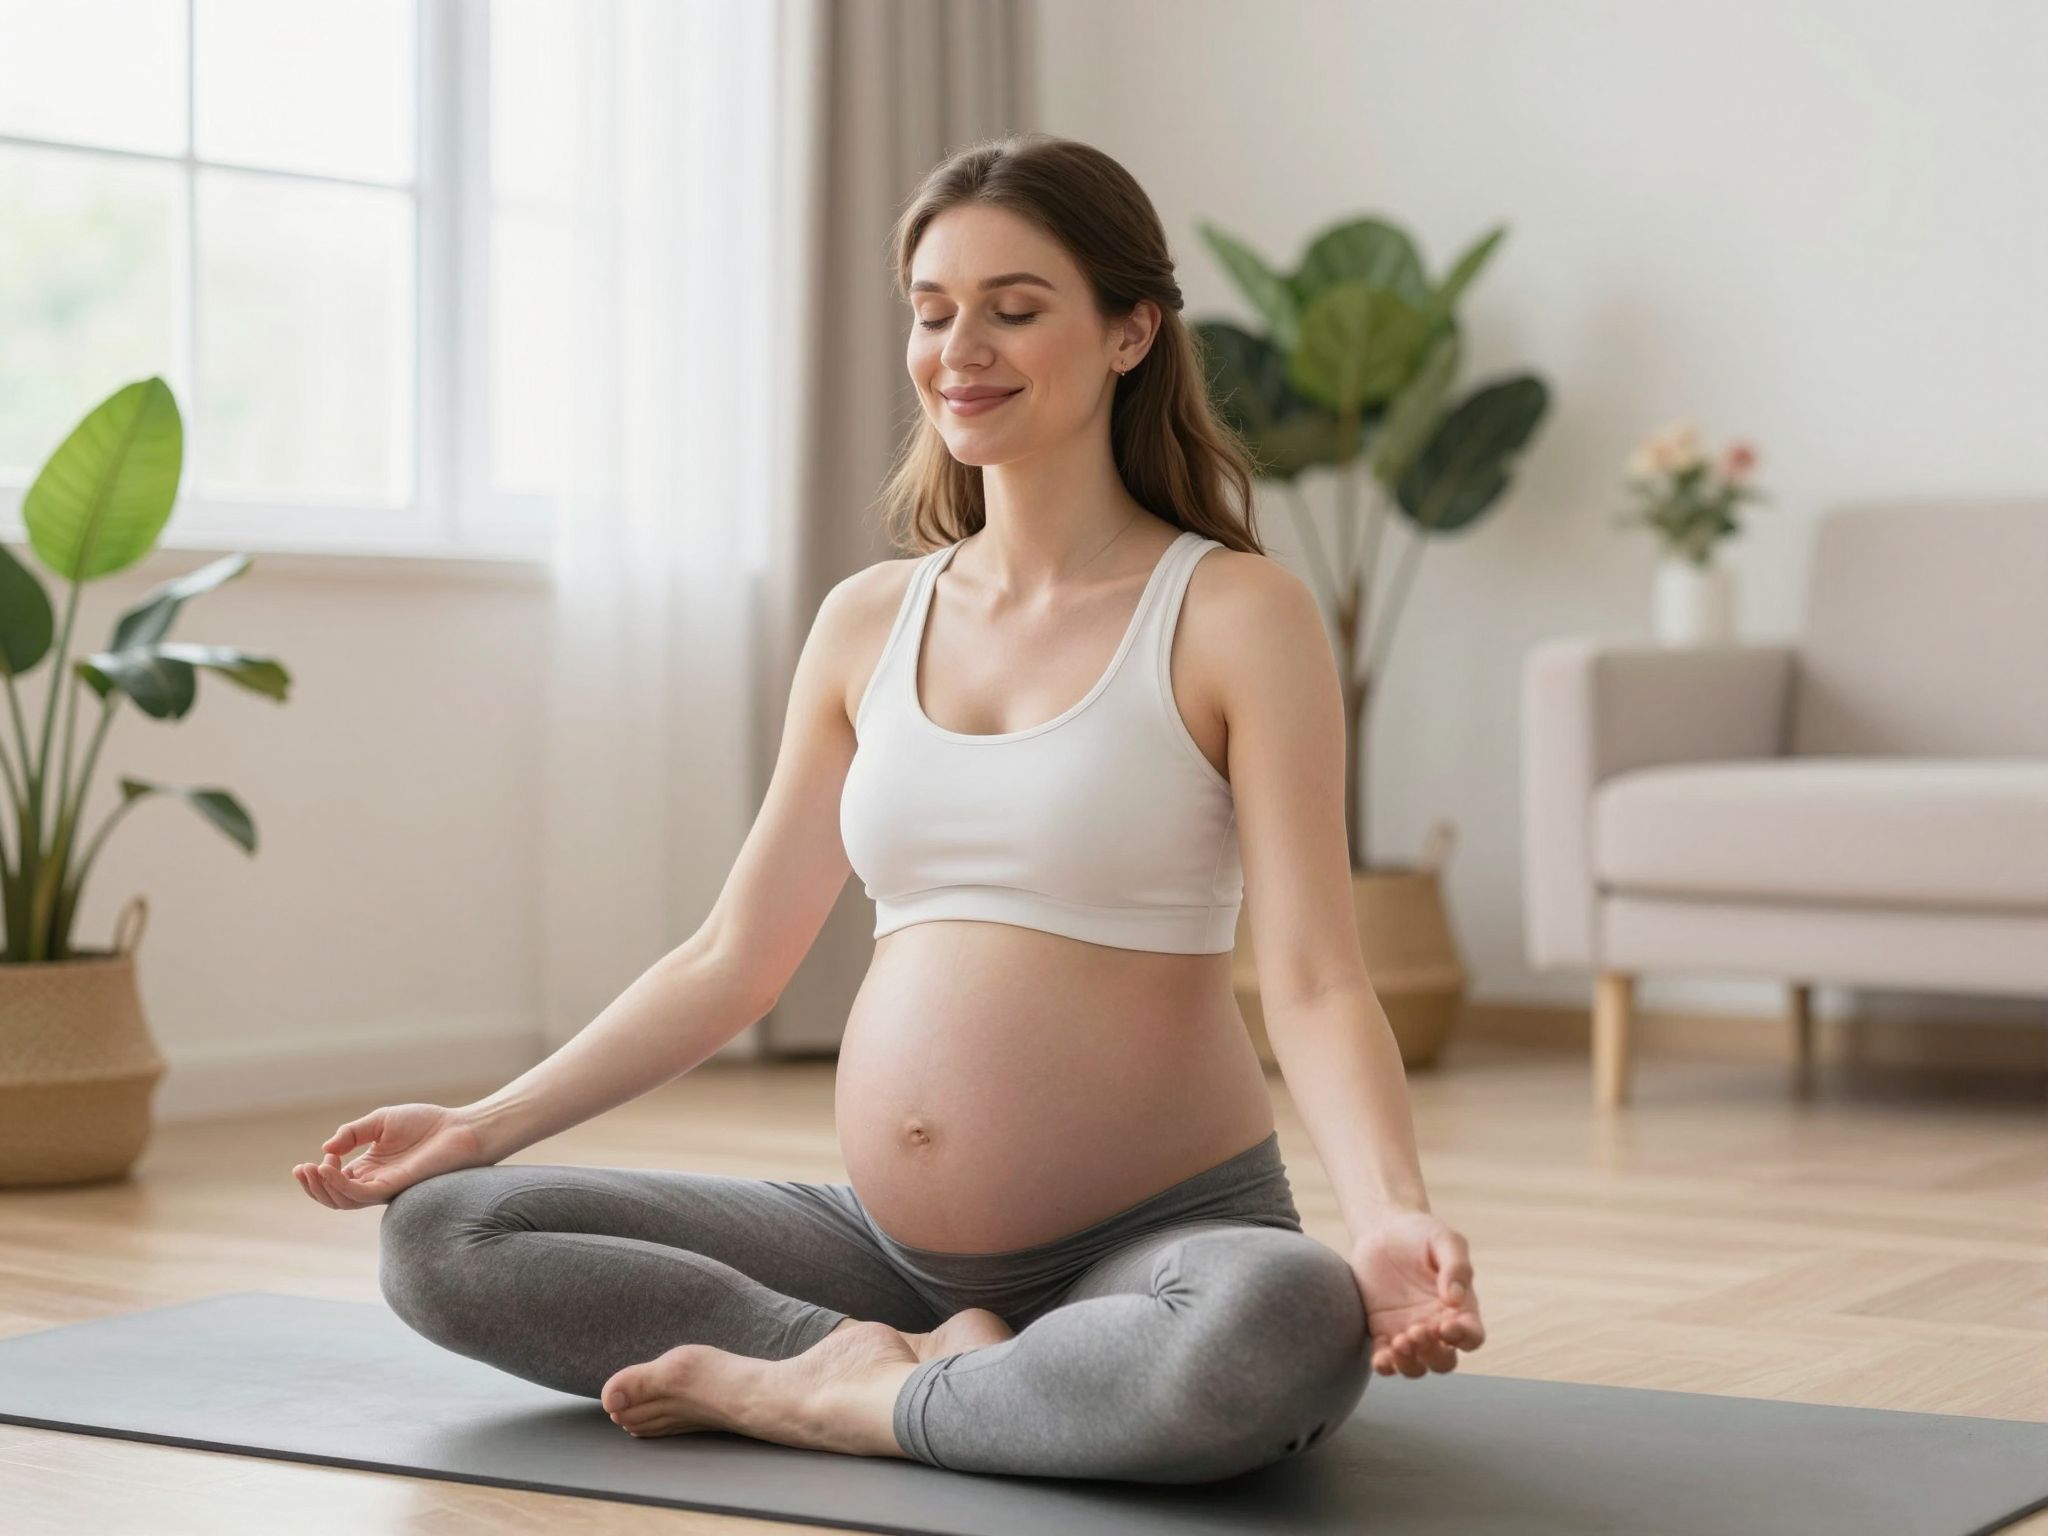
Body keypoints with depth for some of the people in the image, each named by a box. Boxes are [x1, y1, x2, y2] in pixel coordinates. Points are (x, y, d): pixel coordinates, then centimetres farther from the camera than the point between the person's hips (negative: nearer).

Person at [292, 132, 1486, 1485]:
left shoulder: (1235, 614, -5)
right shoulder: (869, 622, 9)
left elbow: (1316, 982, -13)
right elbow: (734, 956, 12)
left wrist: (1392, 1218, -31)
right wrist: (488, 1122, 5)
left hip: (1153, 1238, -5)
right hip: (890, 1241, 5)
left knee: (1289, 1329, -40)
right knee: (435, 1232, -7)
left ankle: (826, 1396, -17)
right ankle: (939, 1370, -12)